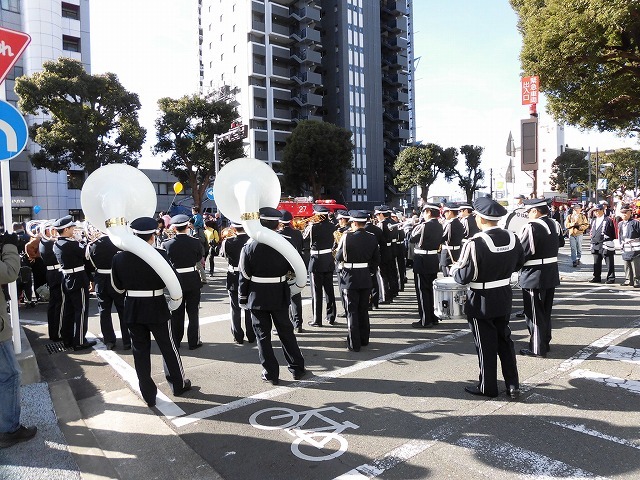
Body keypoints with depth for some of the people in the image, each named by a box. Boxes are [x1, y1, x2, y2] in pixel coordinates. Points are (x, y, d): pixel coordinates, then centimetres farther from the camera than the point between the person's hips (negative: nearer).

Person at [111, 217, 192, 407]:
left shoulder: (119, 257, -6)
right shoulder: (160, 255, -17)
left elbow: (118, 286, 5)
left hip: (132, 309, 3)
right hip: (157, 308, -3)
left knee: (140, 351, 13)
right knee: (168, 348, 14)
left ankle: (148, 394, 20)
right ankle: (179, 384, 30)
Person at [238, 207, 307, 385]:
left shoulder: (250, 246, -11)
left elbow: (244, 275, -7)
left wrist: (242, 297, 2)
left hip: (257, 297, -2)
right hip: (279, 296, 2)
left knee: (263, 335, 8)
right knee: (286, 332, 14)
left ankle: (271, 374, 15)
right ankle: (297, 368, 23)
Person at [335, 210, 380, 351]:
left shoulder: (347, 237, -15)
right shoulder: (372, 238, -1)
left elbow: (338, 257, -8)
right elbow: (376, 259, 6)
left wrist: (339, 247, 10)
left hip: (350, 278, -4)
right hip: (366, 279, 5)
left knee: (352, 311, 3)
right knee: (364, 310, 17)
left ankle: (354, 344, 5)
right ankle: (364, 339, 28)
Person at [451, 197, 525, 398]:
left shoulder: (475, 244, -25)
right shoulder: (512, 237, -4)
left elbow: (463, 277, -23)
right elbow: (519, 263, 12)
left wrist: (454, 268, -4)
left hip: (481, 301, -6)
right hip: (504, 298, 6)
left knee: (486, 344, 8)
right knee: (505, 339, 20)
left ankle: (488, 387, 22)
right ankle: (513, 384, 27)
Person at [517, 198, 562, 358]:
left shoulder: (531, 227, -21)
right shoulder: (555, 224, 5)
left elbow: (521, 252, -19)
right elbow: (560, 242, 16)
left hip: (534, 276, -8)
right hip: (551, 274, 8)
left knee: (534, 313, 3)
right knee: (546, 311, 19)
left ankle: (537, 348, 12)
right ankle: (545, 342, 32)